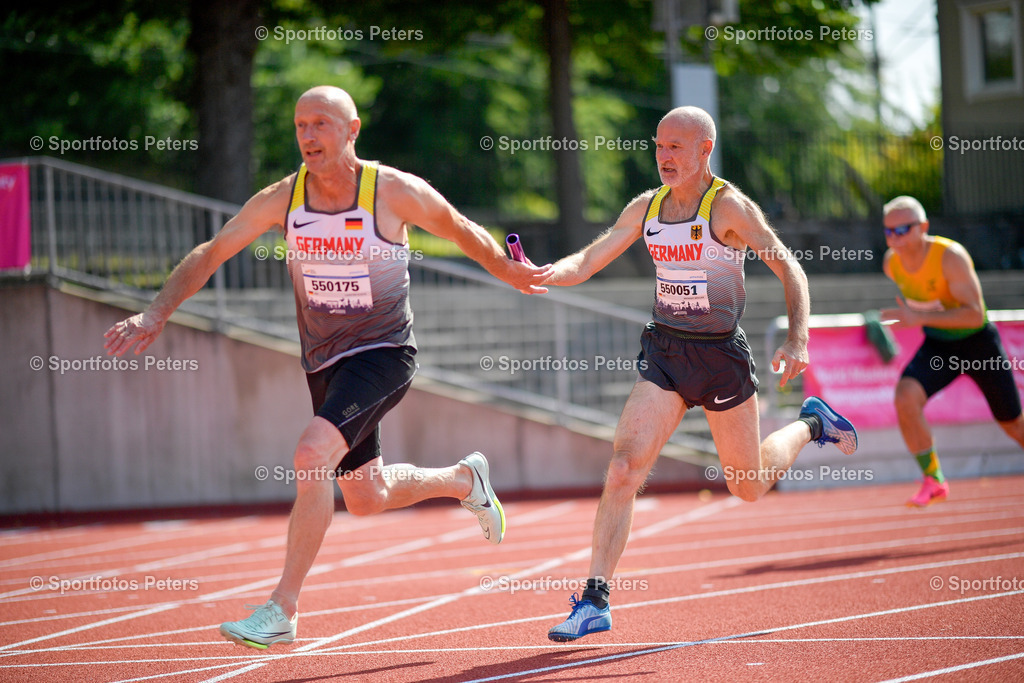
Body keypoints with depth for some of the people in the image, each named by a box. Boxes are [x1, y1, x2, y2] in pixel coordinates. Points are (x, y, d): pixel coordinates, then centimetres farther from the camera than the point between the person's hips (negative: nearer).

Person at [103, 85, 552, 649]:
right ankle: (464, 480, 49)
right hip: (324, 363, 6)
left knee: (312, 453, -27)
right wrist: (155, 315, -15)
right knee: (367, 498, 17)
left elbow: (462, 232, 4)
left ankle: (282, 611, -22)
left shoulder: (395, 192, -14)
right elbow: (208, 255, -3)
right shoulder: (282, 199, -5)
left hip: (383, 354, -5)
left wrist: (511, 273, 17)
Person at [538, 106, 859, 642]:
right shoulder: (646, 209, 3)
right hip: (664, 354, 4)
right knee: (623, 466, -15)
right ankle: (595, 600, -13)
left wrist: (797, 341, -22)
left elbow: (789, 268, -9)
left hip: (721, 356, -3)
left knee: (749, 486, 12)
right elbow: (585, 262, 5)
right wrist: (540, 274, -16)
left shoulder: (729, 207, -12)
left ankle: (812, 424, 43)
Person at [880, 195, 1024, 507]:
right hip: (938, 345, 4)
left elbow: (975, 315, -35)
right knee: (906, 397, -25)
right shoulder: (891, 263, -10)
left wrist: (921, 318, -42)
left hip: (978, 344, -4)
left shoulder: (951, 256, -29)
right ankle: (933, 481, -16)